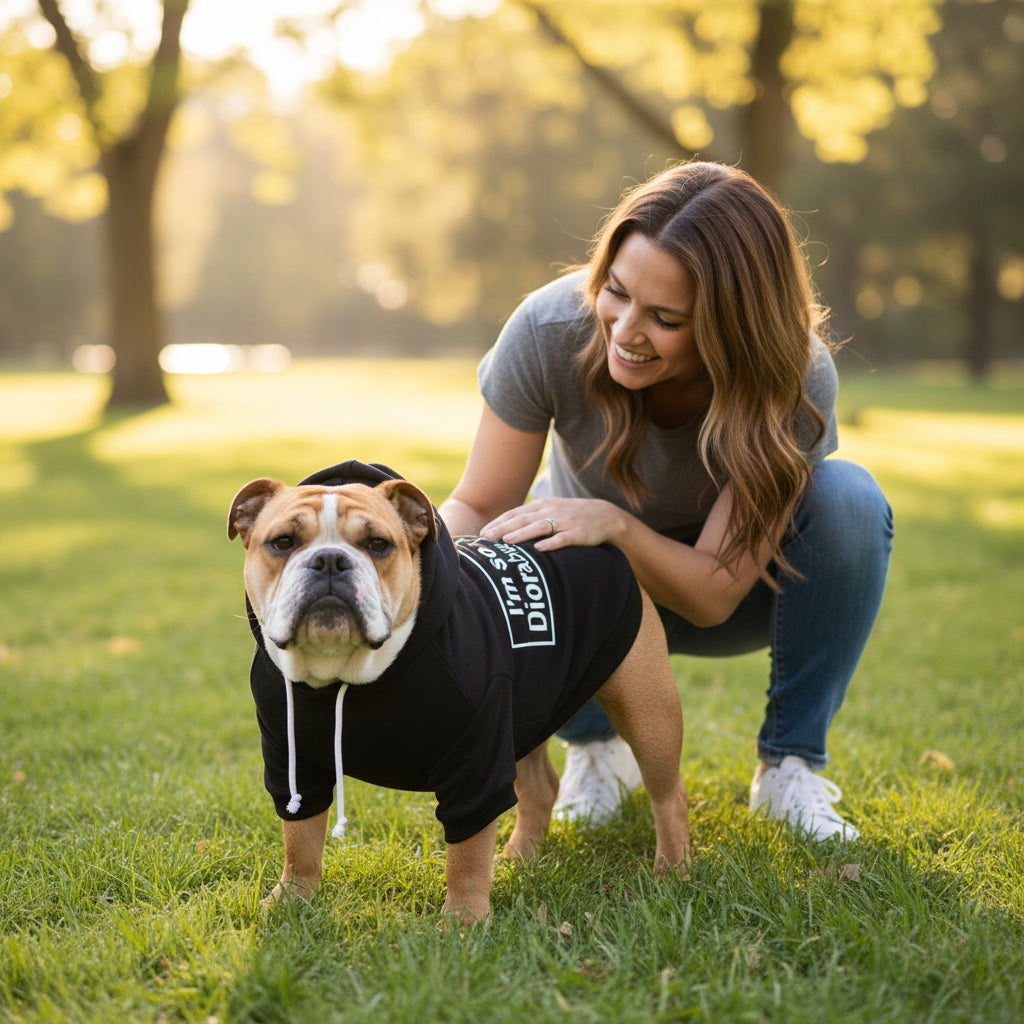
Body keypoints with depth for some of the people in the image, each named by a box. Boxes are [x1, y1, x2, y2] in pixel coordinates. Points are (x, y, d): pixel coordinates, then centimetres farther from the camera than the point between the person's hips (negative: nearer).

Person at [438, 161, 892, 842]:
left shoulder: (796, 379, -31)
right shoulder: (550, 330, -29)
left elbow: (714, 594, -30)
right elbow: (477, 507, -19)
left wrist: (615, 524, -48)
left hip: (719, 599, 0)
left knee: (849, 498, -31)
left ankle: (791, 765, -12)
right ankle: (598, 746, 0)